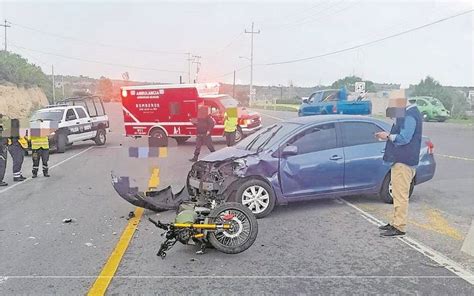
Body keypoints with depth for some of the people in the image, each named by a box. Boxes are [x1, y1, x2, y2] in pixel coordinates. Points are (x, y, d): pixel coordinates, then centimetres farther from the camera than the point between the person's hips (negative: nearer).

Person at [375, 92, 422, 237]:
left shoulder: (410, 116, -16)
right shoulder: (405, 114, 17)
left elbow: (404, 138, -22)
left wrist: (388, 136, -10)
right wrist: (388, 136, 7)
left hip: (403, 161, -11)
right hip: (400, 160, 11)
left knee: (400, 195, -7)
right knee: (398, 194, 16)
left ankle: (399, 227, -2)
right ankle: (396, 223, 25)